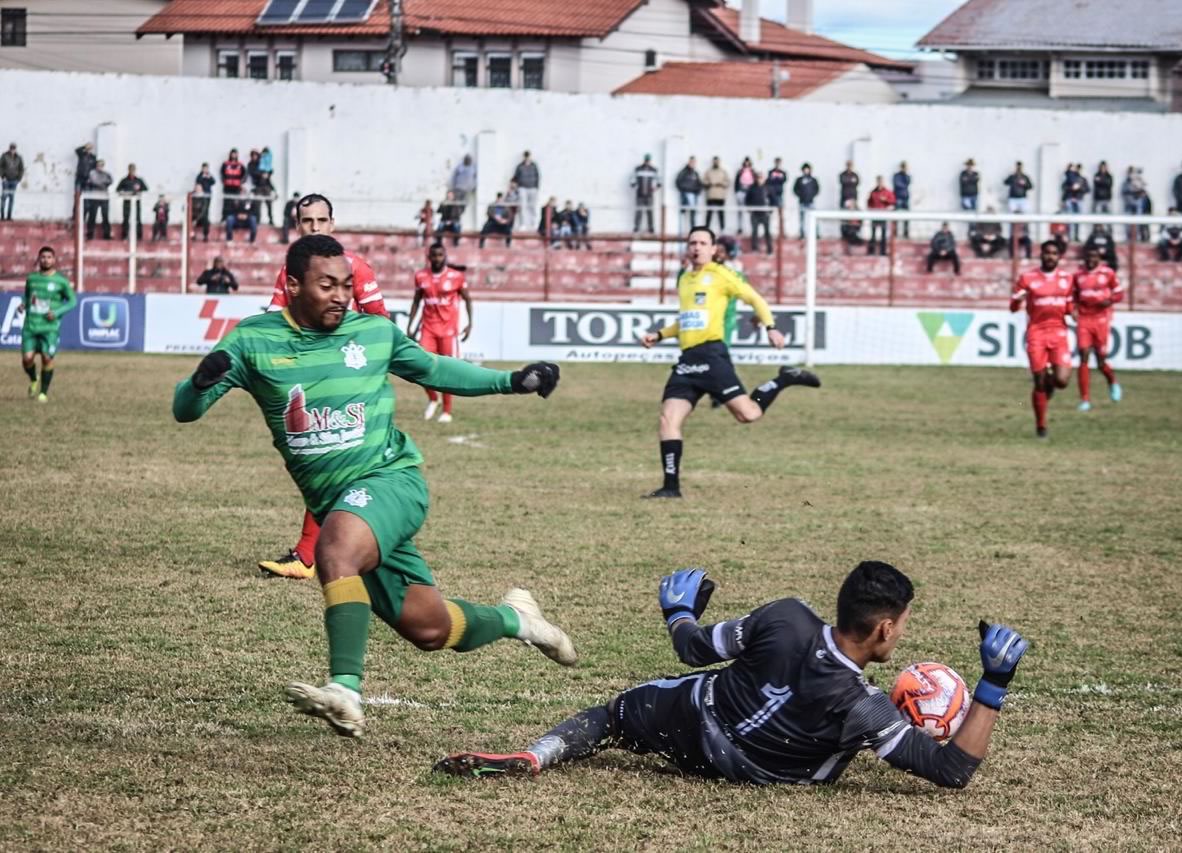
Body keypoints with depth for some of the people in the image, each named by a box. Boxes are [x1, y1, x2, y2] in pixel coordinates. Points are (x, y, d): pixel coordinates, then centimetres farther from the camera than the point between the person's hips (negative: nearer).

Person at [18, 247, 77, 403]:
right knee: (27, 359, -6)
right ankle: (33, 380, 26)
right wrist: (23, 304, 1)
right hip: (30, 325, 2)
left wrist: (57, 313, -10)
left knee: (47, 358, -7)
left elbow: (72, 301, 4)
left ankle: (44, 392, 9)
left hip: (49, 327, -2)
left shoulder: (61, 281, -1)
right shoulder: (32, 278, 9)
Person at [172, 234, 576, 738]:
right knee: (429, 629, 4)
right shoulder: (254, 341, 0)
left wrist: (513, 381, 16)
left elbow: (434, 370, 22)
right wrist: (202, 380, -26)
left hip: (390, 478, -2)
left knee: (335, 547, -35)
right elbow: (184, 409, -3)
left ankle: (346, 692, -40)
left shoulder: (374, 332, 4)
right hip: (336, 507, 2)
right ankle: (512, 619, 35)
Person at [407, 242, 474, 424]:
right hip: (428, 328, 2)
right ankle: (432, 399, 18)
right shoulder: (421, 276, 3)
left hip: (449, 329, -2)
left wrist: (470, 323, 0)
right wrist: (410, 325, 12)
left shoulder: (456, 277, -4)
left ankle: (447, 411, 8)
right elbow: (417, 301, 15)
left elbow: (467, 299, 7)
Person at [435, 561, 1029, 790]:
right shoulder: (862, 709, -31)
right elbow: (954, 772, -27)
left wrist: (679, 611, 16)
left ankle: (532, 757, 1)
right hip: (729, 766, -1)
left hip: (685, 714, 1)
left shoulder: (784, 619, -24)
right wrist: (993, 688, -26)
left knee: (608, 716, 27)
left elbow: (694, 648, -7)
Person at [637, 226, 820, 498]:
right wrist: (659, 335, 24)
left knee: (748, 413, -14)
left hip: (711, 354, -6)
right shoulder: (684, 279, 22)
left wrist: (771, 327, -9)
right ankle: (671, 486, -1)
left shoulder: (719, 275, 2)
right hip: (687, 359, 6)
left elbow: (754, 299, 4)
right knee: (668, 419, -5)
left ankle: (785, 379, 11)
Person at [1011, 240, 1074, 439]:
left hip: (1059, 333, 2)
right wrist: (1018, 299, -23)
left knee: (1062, 380, -14)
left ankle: (1050, 381, 24)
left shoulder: (1066, 278, 9)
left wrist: (1072, 311, -5)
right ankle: (1040, 426, 15)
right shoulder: (1027, 278, -1)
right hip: (1036, 334, -2)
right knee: (1039, 383, -1)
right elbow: (1013, 307, 0)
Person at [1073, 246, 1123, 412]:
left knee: (1101, 362, 1)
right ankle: (1085, 399, -5)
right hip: (1083, 320, 2)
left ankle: (1113, 381, 36)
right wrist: (1073, 308, 0)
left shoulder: (1108, 273, 0)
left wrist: (1109, 300, -14)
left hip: (1102, 319, -2)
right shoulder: (1078, 275, 8)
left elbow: (1119, 294, 6)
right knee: (1084, 358, -9)